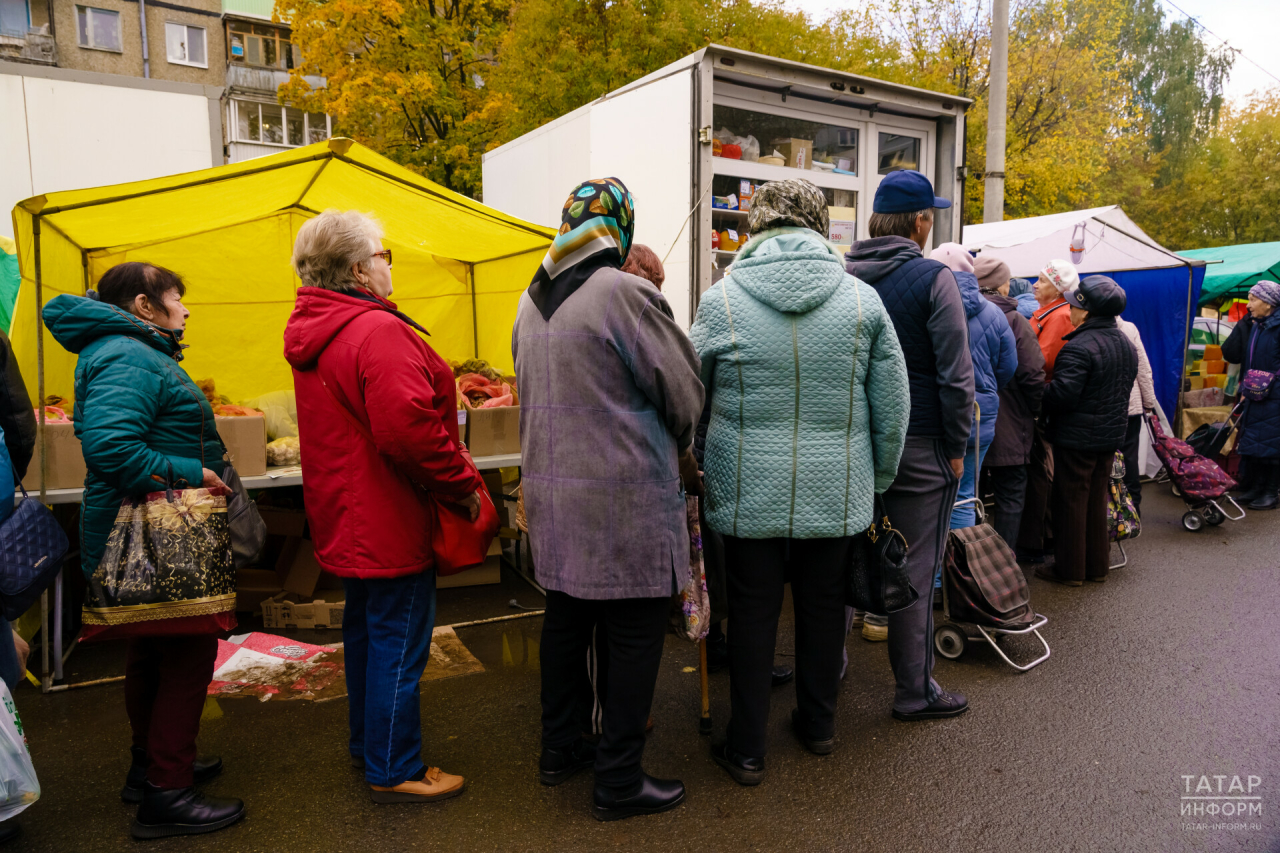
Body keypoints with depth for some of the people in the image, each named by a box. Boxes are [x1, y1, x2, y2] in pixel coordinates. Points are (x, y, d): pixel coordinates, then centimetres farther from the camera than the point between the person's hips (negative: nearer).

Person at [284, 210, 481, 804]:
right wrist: (463, 484, -17)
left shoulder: (312, 332, 11)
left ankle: (366, 743, 40)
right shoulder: (378, 331, -22)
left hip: (344, 517, 11)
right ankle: (394, 772, 18)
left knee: (365, 628, 23)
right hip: (390, 522, -10)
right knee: (399, 644, 3)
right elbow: (409, 429, -31)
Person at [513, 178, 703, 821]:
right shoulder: (624, 293, -15)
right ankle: (618, 782, 17)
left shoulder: (532, 300, 8)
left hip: (549, 489, 8)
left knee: (565, 617, 20)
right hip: (623, 499, -8)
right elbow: (684, 393, -9)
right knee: (634, 633, 5)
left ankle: (559, 749, 36)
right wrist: (677, 448, 13)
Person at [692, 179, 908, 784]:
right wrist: (878, 482, 14)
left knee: (752, 614, 10)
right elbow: (893, 407, 2)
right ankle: (818, 725, 36)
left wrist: (698, 467, 19)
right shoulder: (862, 299, -2)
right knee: (823, 607, 18)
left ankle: (746, 749, 21)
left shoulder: (720, 299, -6)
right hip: (836, 494, 2)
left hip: (749, 494, -1)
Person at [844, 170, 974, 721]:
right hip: (918, 447, -5)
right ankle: (915, 691, 17)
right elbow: (955, 374, -12)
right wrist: (957, 447, -3)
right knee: (914, 572, 4)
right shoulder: (932, 278, -10)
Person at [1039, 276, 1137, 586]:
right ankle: (1098, 565, 25)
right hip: (1111, 434, 8)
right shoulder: (1126, 345, 9)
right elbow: (1124, 389, 16)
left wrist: (1041, 403, -7)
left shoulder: (1079, 348, -21)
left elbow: (1061, 395, -25)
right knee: (1097, 500, 16)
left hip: (1077, 437, -8)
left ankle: (1069, 569, 10)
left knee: (1071, 501, 2)